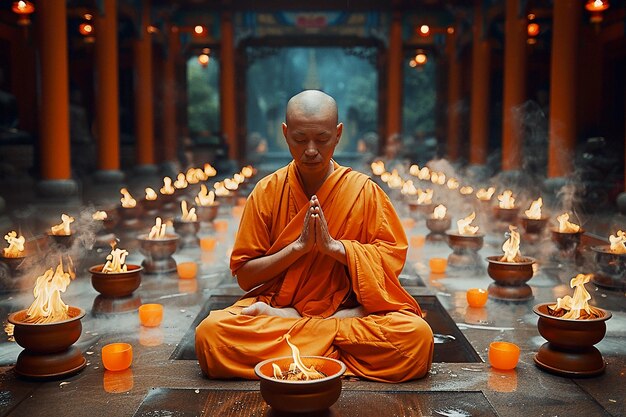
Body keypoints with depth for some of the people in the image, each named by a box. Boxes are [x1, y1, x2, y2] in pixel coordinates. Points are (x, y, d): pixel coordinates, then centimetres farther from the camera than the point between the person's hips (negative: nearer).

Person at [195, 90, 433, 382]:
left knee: (417, 336, -30)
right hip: (276, 301, -1)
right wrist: (299, 246, -15)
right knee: (209, 334, -29)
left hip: (351, 309, 1)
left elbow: (392, 259, -3)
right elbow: (244, 276, -1)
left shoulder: (364, 190, -1)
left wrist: (333, 245, -16)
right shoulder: (267, 191, 0)